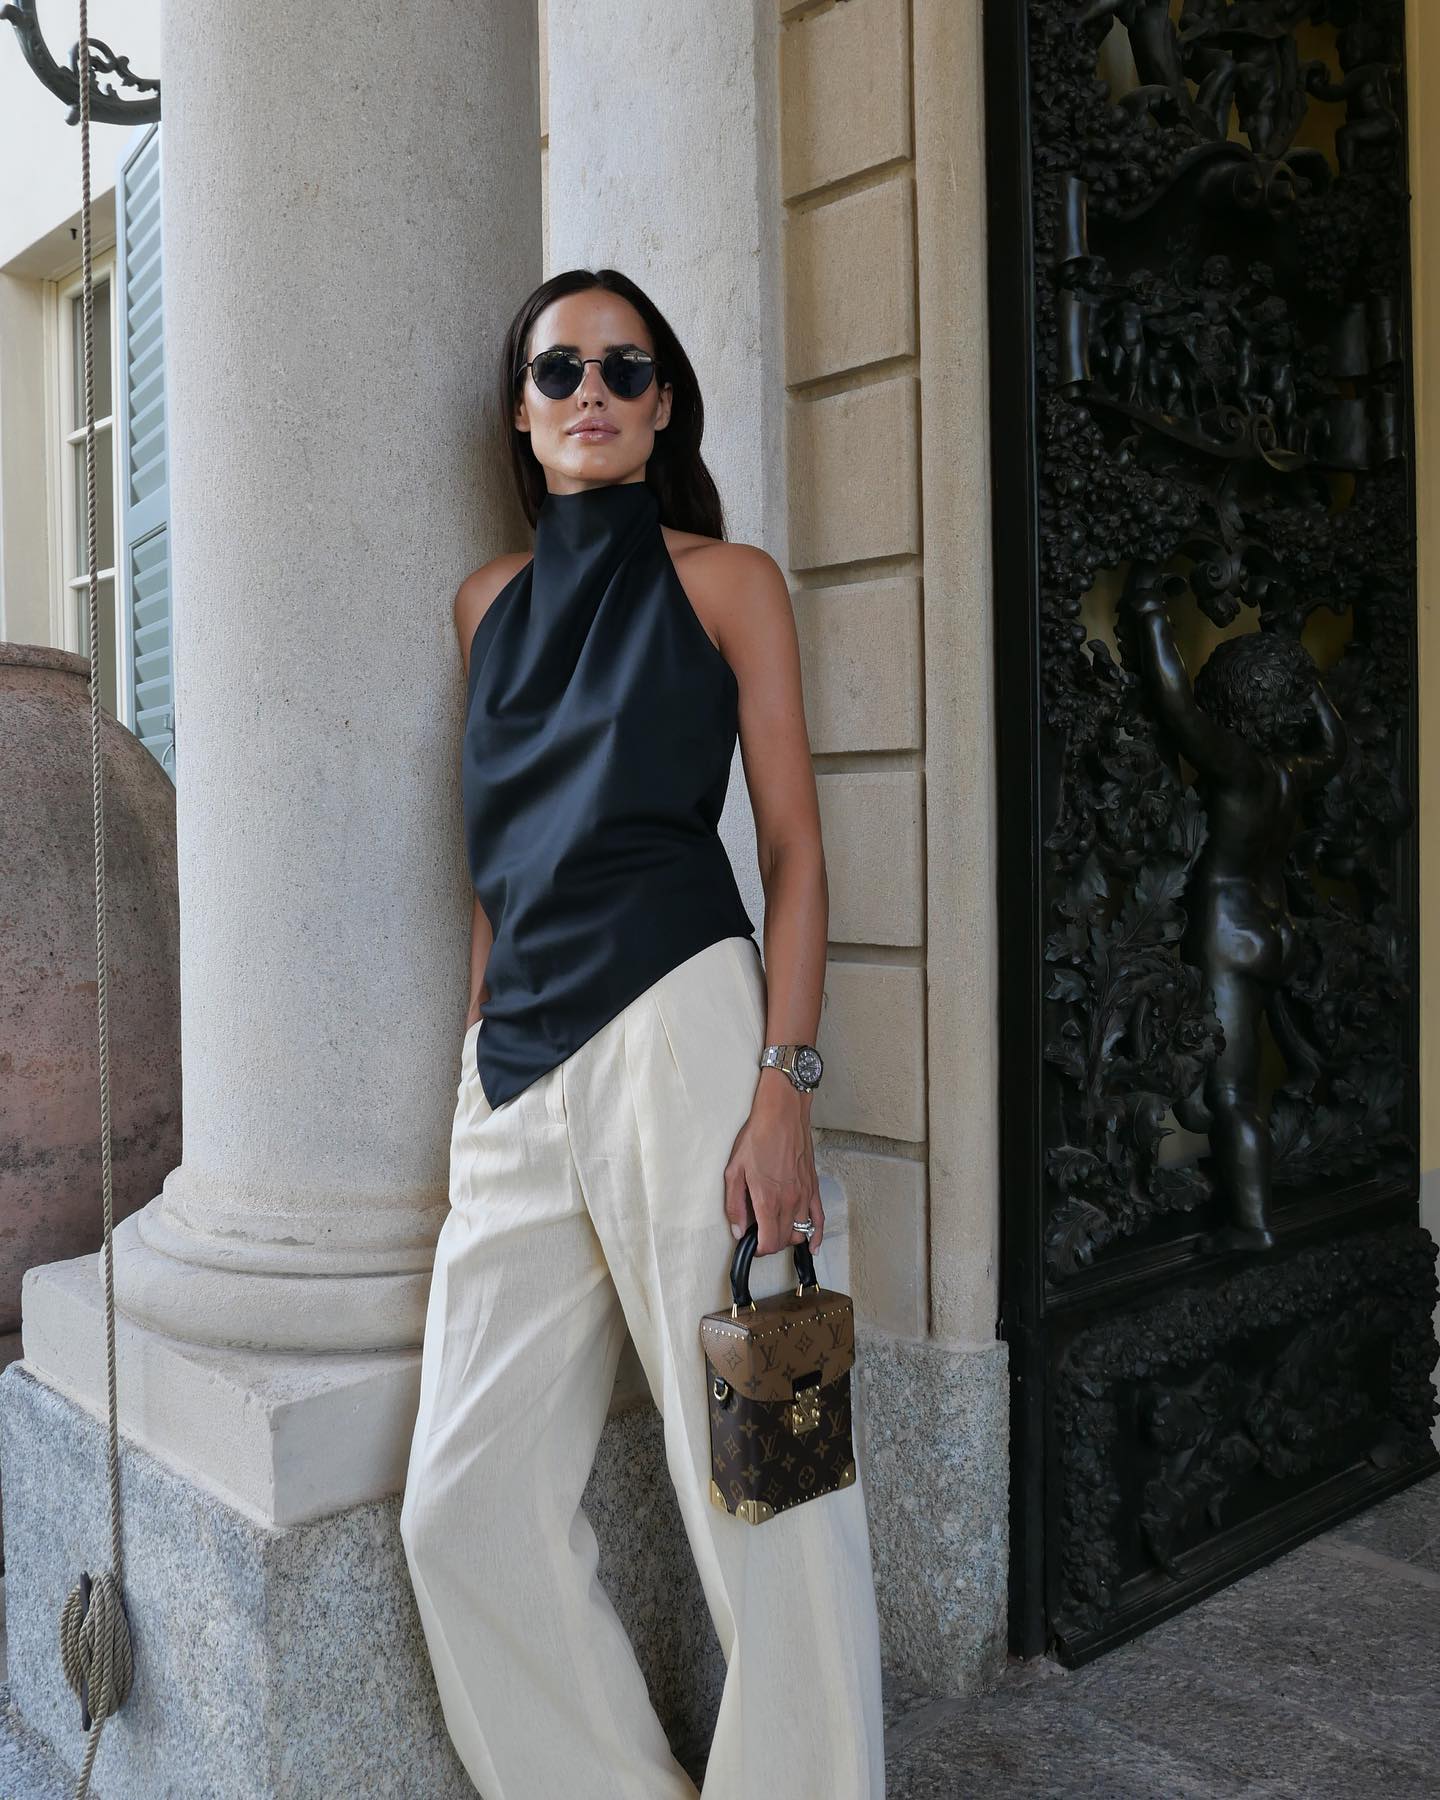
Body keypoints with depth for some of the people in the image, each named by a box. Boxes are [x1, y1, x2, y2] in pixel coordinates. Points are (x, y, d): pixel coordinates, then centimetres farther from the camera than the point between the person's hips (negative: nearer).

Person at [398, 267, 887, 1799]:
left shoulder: (726, 579, 5)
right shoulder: (488, 599, 18)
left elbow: (793, 847, -1)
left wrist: (783, 1085, -12)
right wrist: (482, 1043, 17)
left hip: (676, 1016, -5)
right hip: (512, 1049, 5)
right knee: (464, 1498, 7)